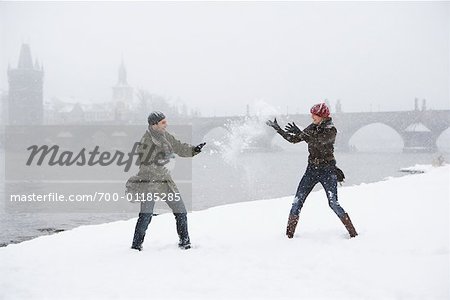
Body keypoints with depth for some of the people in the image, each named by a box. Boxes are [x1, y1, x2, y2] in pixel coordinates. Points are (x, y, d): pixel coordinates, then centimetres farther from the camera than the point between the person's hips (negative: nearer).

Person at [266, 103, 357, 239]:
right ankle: (289, 234, 8)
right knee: (297, 201, -1)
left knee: (333, 203, -11)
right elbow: (293, 139, 13)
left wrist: (300, 133, -34)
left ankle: (353, 233, 1)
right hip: (311, 169, 6)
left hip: (327, 170, -6)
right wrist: (278, 129, 5)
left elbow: (318, 141, -28)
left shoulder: (331, 130, -11)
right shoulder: (312, 128, 8)